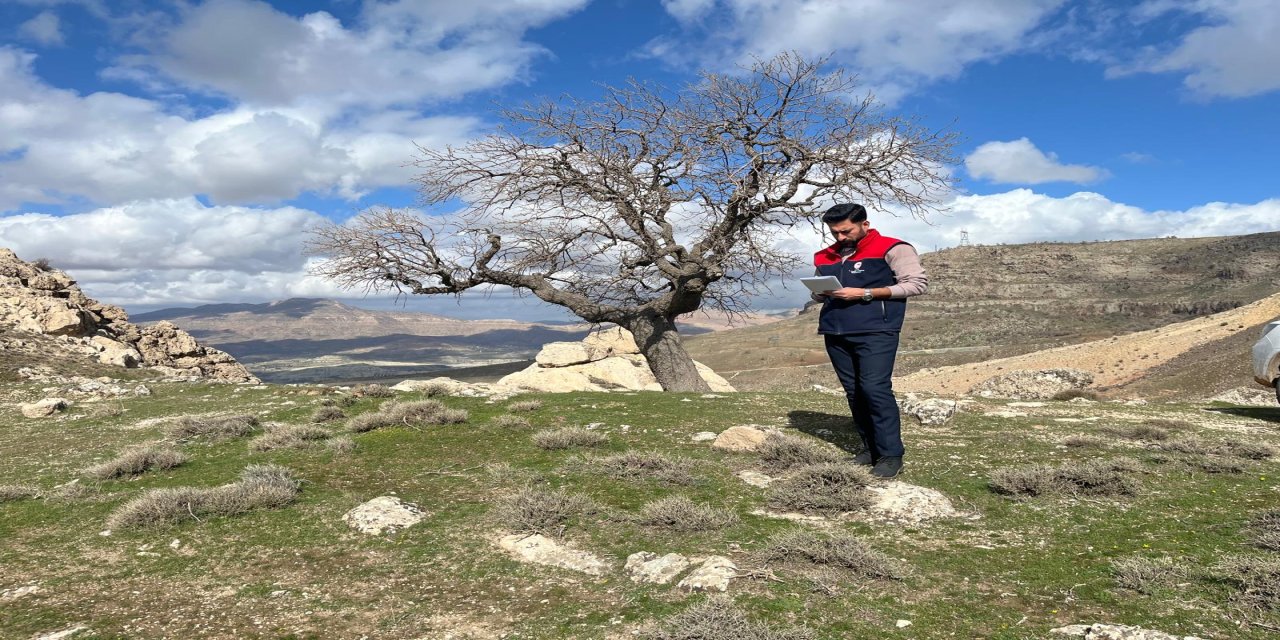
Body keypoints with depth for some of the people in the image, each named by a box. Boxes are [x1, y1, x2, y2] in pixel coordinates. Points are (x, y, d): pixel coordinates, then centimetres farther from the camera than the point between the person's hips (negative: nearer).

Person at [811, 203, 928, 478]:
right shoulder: (825, 257, 16)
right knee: (853, 392, 8)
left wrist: (865, 294, -14)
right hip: (835, 333, 7)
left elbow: (917, 283, -8)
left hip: (875, 332, -6)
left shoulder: (891, 249, -3)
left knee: (875, 389, -13)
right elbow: (817, 292, 28)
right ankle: (871, 447, 17)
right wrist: (821, 294, 0)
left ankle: (891, 454, -5)